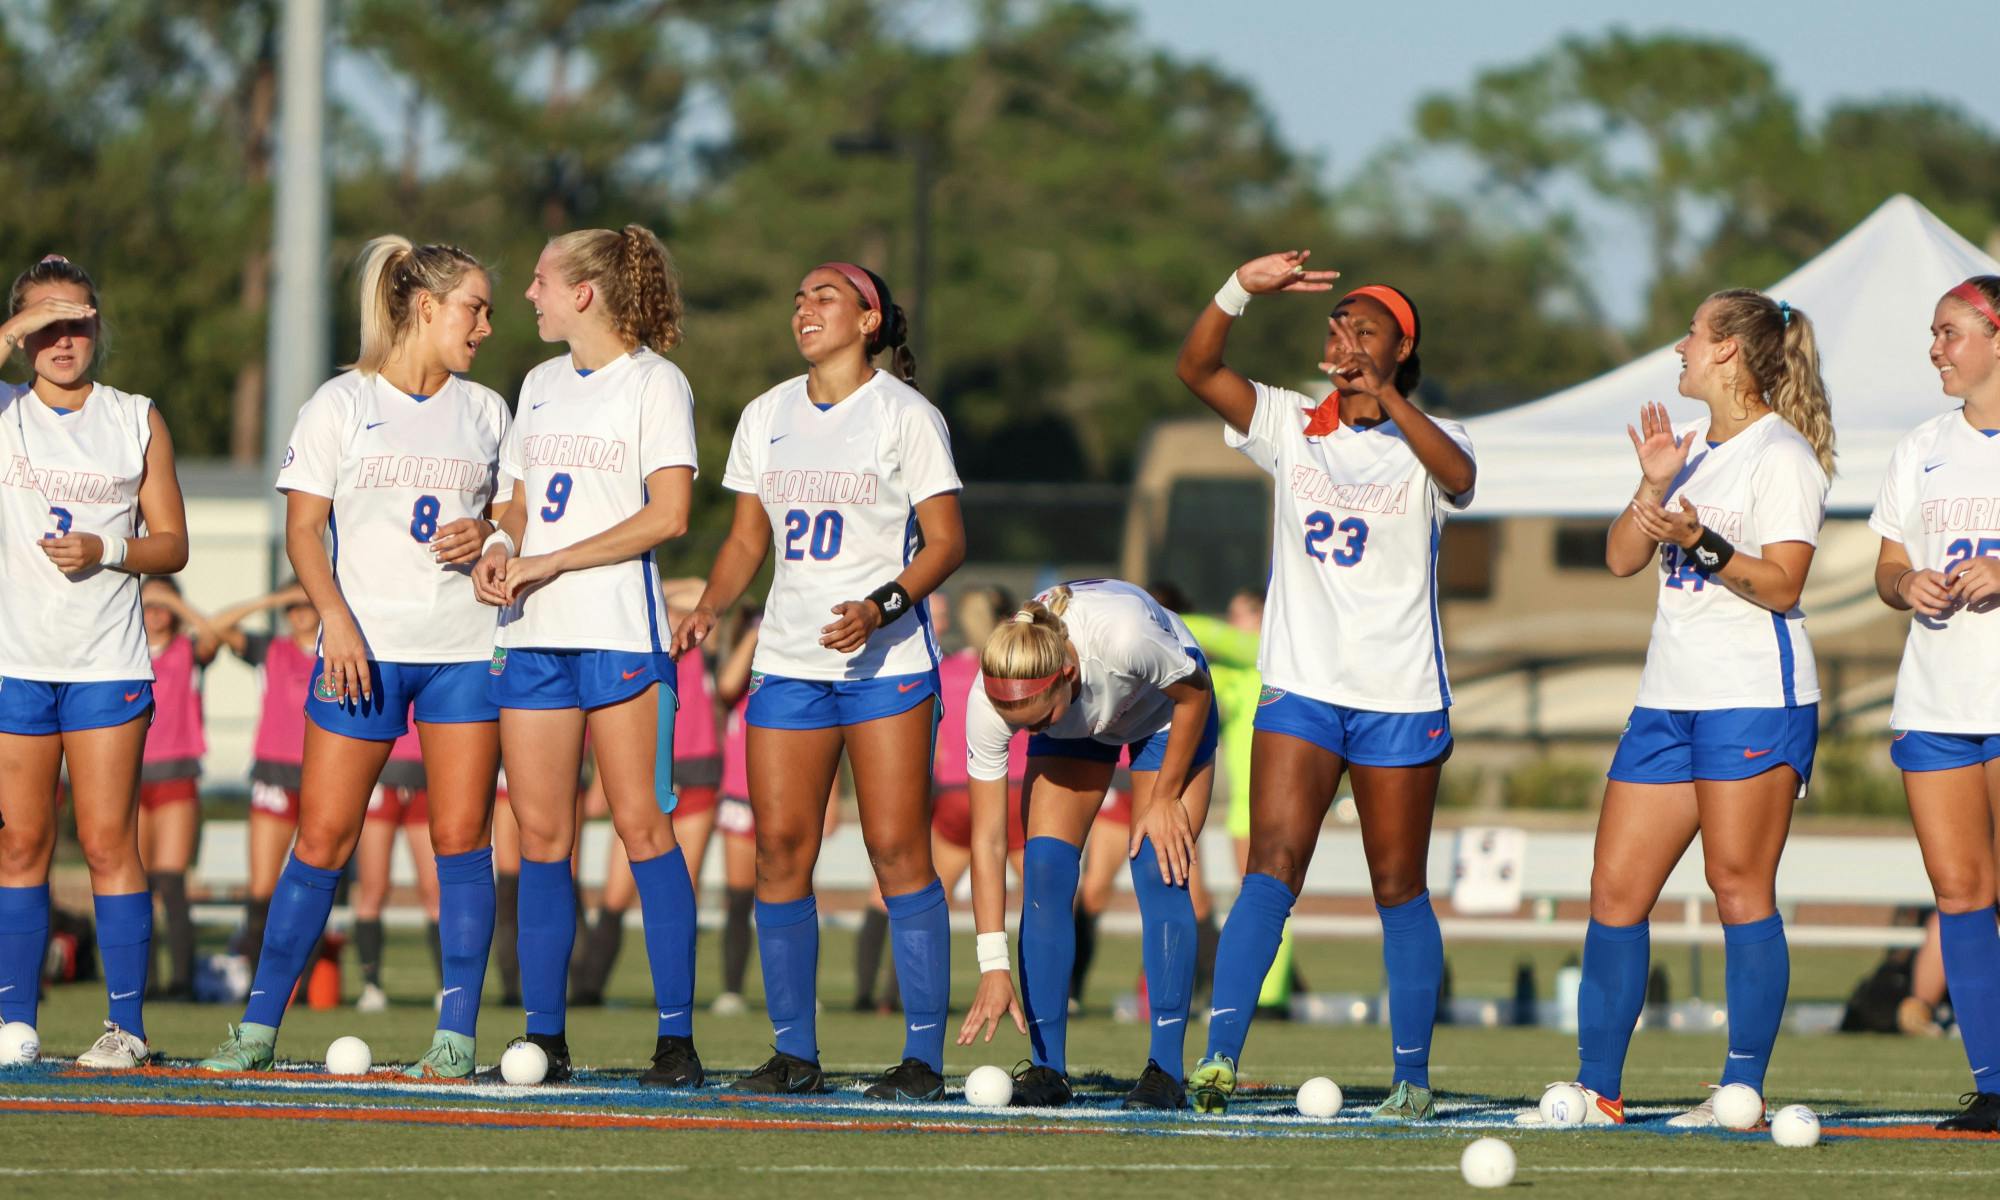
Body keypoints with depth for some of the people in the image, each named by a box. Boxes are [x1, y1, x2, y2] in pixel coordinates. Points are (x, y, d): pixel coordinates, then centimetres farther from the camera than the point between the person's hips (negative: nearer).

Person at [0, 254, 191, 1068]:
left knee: (107, 841, -4)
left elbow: (171, 542, 7)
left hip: (108, 663, 0)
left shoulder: (137, 421, 7)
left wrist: (106, 552, -11)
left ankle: (126, 1024, -1)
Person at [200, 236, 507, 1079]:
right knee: (323, 837, -4)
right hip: (363, 648, -3)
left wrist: (486, 535, -3)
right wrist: (336, 619, -15)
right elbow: (303, 527, -2)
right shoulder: (341, 404, 1)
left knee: (461, 837, -4)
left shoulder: (485, 410, 12)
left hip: (465, 648, 3)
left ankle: (456, 1037, 0)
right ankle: (259, 1026, 4)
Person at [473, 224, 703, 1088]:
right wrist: (500, 549, 1)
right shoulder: (542, 385, 18)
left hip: (619, 631, -6)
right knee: (541, 835, 2)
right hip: (534, 634, 6)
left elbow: (666, 515, -12)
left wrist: (546, 562, -14)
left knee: (641, 824, -9)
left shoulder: (655, 384, -3)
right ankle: (544, 1038, 5)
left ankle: (676, 1038, -8)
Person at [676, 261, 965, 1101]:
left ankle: (924, 1054, -5)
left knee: (897, 850, -9)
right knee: (779, 850, -1)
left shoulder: (905, 415, -2)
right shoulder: (765, 416, 13)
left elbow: (946, 541, -5)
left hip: (886, 658, -5)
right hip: (788, 658, 5)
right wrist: (709, 608, -1)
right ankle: (794, 1052, 7)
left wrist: (883, 606, -20)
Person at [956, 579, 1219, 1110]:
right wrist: (994, 966, -32)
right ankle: (1047, 1070, -7)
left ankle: (1165, 1072, -13)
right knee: (1044, 870, -14)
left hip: (1166, 706, -2)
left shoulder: (1124, 634, -45)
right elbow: (987, 840, -28)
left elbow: (1195, 693, -20)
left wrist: (1165, 798, -15)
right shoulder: (989, 700, -34)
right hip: (1077, 723, 2)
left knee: (1158, 873, -16)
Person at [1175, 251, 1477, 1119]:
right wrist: (1242, 289, -23)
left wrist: (1387, 398, -37)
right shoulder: (1291, 426, 6)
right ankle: (1221, 1055, -23)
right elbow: (1196, 369, -7)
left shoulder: (1424, 440, 0)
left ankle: (1412, 1076, 14)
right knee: (1271, 869, -14)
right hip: (1301, 688, 1)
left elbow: (1460, 478, -25)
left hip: (1401, 698, -1)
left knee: (1399, 891, 6)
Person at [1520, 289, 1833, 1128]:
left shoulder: (1782, 455, -7)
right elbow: (1621, 559, 14)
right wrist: (1654, 489, -2)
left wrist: (1704, 545, -26)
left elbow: (1782, 585, -14)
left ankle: (1744, 1089, -3)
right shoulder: (1694, 448, 18)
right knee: (1616, 886, 4)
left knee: (1739, 886, -7)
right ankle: (1597, 1090, 7)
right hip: (1668, 700, 8)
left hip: (1756, 698, -8)